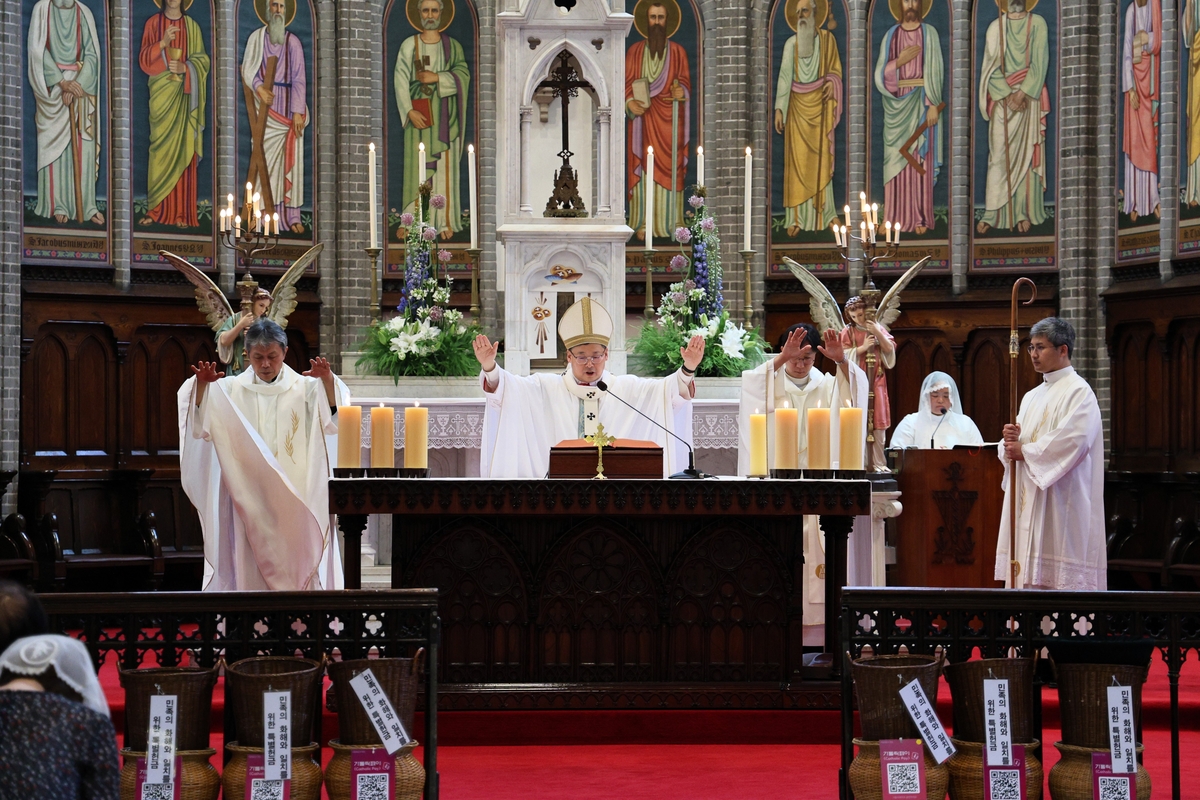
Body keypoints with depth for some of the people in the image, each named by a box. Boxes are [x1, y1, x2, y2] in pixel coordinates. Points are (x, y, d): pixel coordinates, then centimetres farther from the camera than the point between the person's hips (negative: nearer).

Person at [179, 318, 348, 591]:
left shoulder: (304, 388, 8)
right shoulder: (231, 389, 9)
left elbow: (333, 420, -9)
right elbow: (200, 425, -5)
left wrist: (328, 381, -25)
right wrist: (201, 385, -21)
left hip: (295, 499, 0)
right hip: (246, 497, 0)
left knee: (295, 564, -2)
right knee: (250, 566, -5)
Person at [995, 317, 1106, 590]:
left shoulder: (1078, 391, -5)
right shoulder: (1031, 397, 20)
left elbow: (1074, 440, -18)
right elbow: (1014, 449, 20)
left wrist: (1025, 451, -10)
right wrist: (1010, 441, -4)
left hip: (1059, 503, -8)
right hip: (1027, 502, 8)